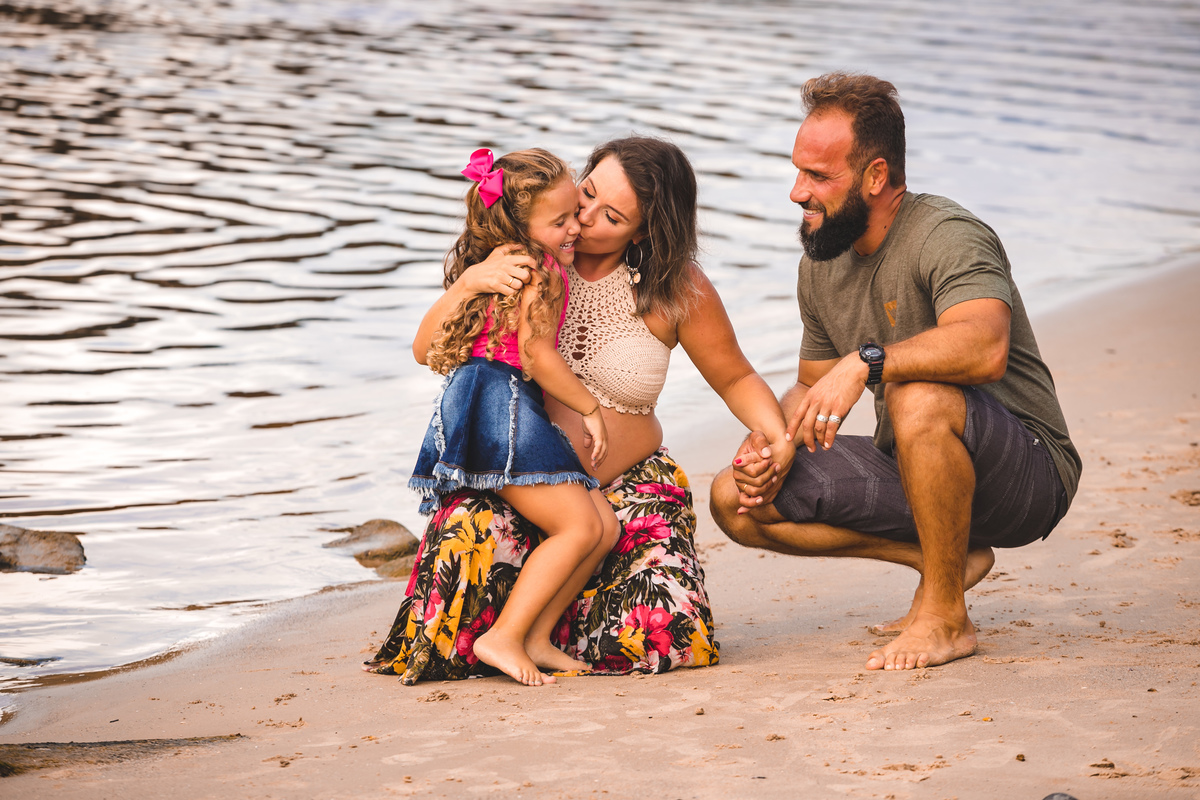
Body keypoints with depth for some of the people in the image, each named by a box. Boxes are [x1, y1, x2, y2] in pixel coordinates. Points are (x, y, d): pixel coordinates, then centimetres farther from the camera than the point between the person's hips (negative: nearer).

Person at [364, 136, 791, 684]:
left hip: (626, 487, 0)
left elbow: (736, 379, 7)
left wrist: (779, 439, -14)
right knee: (465, 545, -35)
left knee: (662, 630, -24)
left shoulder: (676, 290, -7)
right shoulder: (526, 259, -6)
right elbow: (427, 351, -6)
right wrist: (468, 283, -25)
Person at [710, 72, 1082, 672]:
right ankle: (947, 554, 1)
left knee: (918, 396, -39)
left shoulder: (946, 235, -20)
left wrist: (866, 362, -44)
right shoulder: (821, 264, 6)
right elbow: (811, 388, 16)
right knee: (735, 499, -4)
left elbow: (985, 347, -39)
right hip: (915, 473, 8)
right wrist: (772, 444, -4)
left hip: (1028, 472, -8)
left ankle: (946, 616, -21)